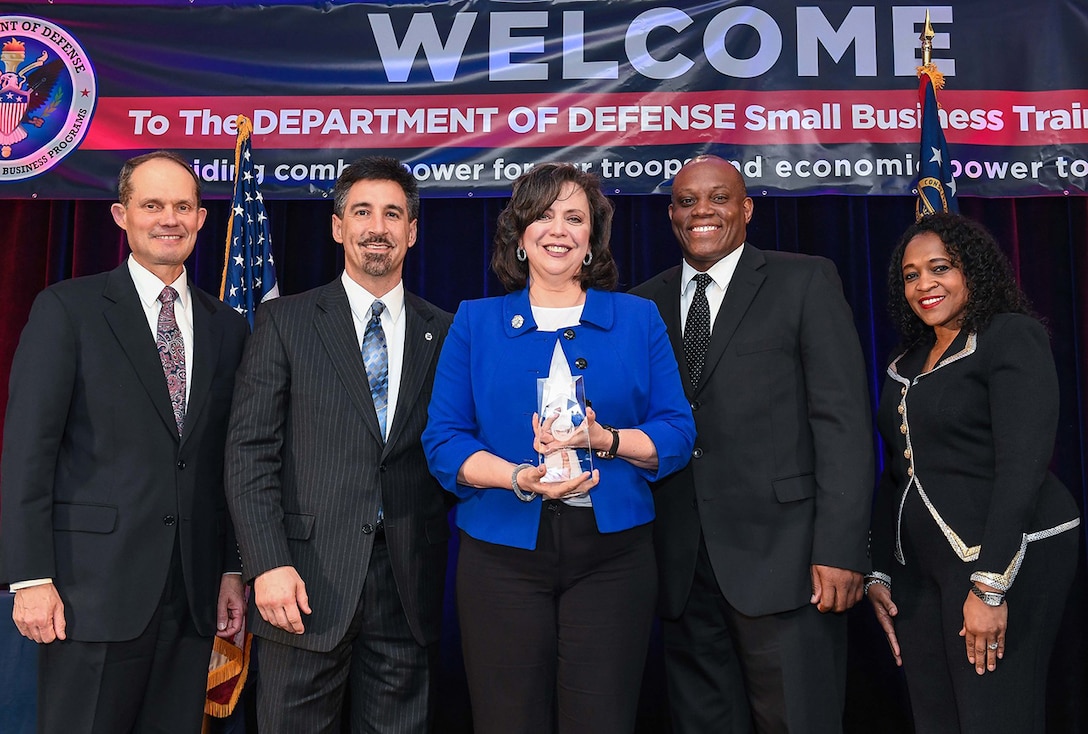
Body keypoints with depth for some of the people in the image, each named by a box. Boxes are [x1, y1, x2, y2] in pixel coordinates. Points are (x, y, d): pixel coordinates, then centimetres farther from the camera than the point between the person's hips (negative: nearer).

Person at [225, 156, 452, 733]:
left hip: (409, 584, 2)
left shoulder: (443, 333, 8)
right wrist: (268, 563, -11)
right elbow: (250, 451, -2)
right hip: (307, 580, -1)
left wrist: (446, 573, 0)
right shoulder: (284, 321, 3)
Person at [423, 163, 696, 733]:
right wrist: (519, 478, -16)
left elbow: (676, 433, 4)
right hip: (502, 554, 0)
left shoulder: (638, 320, 9)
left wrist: (604, 440, -15)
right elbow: (442, 440, 2)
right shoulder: (475, 323, 8)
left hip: (611, 554, 0)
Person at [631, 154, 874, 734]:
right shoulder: (643, 305, 12)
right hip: (682, 567, 4)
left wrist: (840, 549, -13)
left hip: (781, 555, -3)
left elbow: (842, 419, -5)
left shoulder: (805, 282, 1)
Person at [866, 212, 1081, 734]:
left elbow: (1023, 466, -16)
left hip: (1003, 559, -6)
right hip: (919, 564, 7)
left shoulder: (1013, 337, -7)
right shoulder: (907, 364, 14)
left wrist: (990, 585, -20)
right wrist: (879, 573, 12)